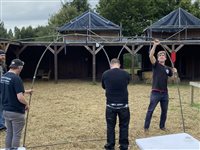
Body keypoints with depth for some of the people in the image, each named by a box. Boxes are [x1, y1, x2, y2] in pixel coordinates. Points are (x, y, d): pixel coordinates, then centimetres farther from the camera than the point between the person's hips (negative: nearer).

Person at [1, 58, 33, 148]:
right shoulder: (16, 78, -21)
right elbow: (20, 97, -26)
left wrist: (25, 91, 23)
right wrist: (26, 104, -7)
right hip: (16, 112, -8)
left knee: (9, 133, 17)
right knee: (16, 135, 4)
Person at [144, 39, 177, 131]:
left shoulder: (168, 68, 12)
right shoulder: (156, 65, -2)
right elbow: (151, 56, -18)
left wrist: (174, 72, 1)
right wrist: (155, 45, -25)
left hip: (165, 93, 5)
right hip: (155, 92, -5)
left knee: (164, 111, 12)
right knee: (150, 110, -1)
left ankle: (162, 126, 28)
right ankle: (146, 127, 8)